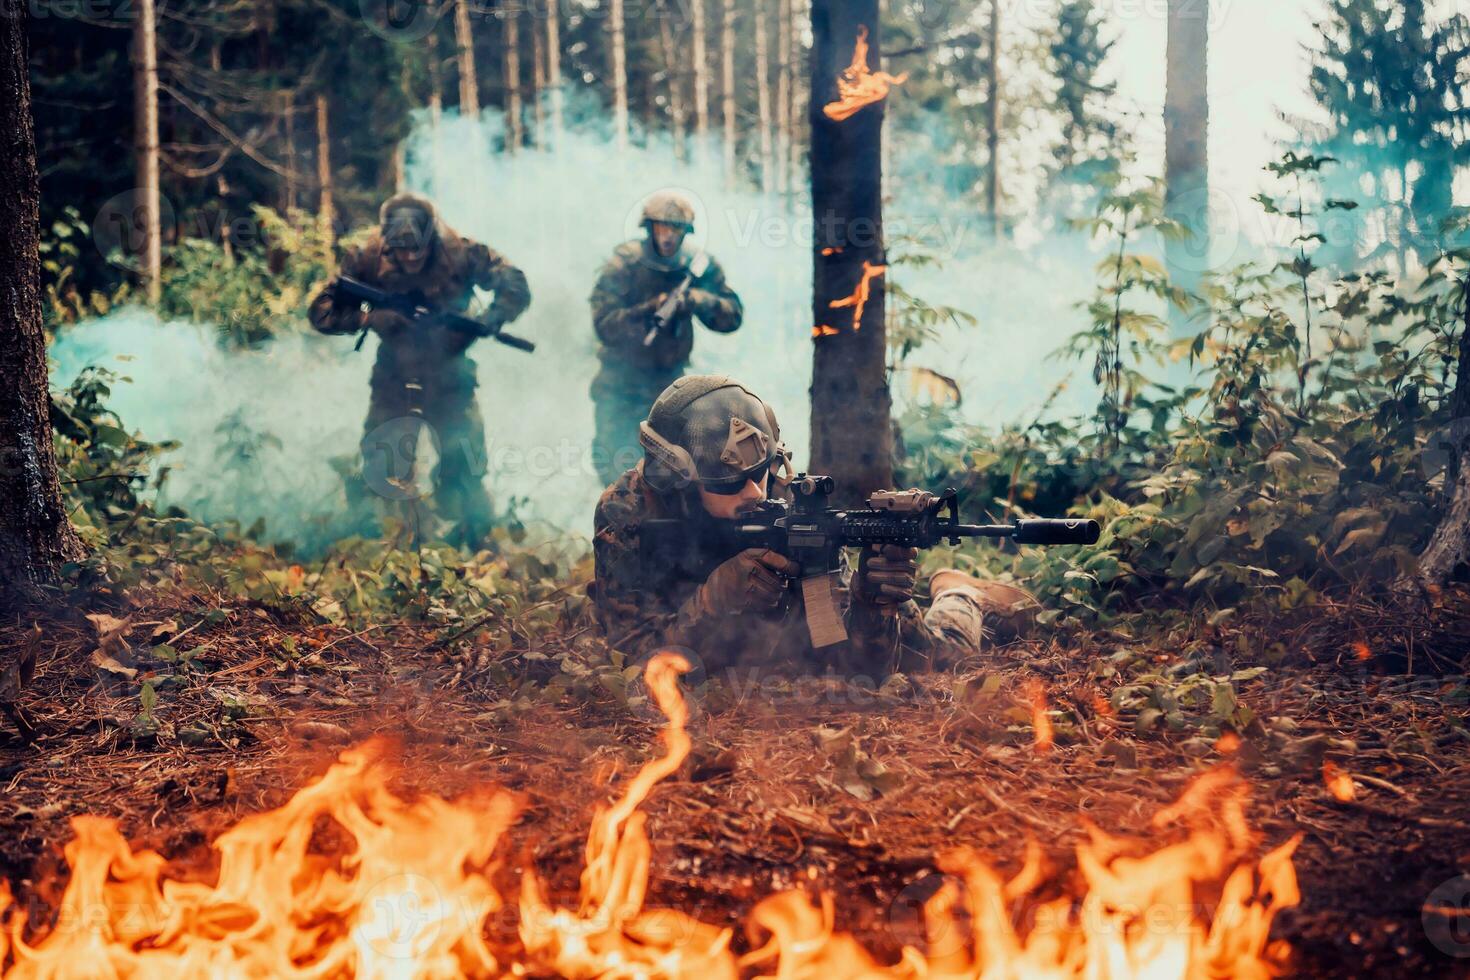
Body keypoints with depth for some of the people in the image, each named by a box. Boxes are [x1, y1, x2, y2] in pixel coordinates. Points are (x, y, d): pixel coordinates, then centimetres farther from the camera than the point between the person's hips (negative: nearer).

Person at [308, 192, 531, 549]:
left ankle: (475, 551, 10)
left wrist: (482, 324, -25)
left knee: (464, 472, -6)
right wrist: (368, 318, -24)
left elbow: (516, 289, -7)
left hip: (449, 382, -1)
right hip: (392, 382, 1)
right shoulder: (368, 259, -10)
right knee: (375, 467, -4)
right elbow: (321, 311, -7)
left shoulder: (461, 254, -13)